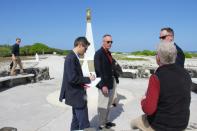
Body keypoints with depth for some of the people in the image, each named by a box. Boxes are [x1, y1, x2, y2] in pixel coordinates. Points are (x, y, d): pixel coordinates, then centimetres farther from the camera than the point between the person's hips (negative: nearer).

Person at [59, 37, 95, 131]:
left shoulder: (73, 57, 9)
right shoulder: (72, 58, -21)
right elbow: (72, 78, -27)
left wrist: (82, 83, 6)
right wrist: (88, 79, -16)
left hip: (75, 94, 10)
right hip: (77, 95, -10)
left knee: (76, 120, 20)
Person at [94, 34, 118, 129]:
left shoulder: (108, 53, 12)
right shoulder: (98, 53, -13)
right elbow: (98, 71, -18)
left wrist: (112, 81, 14)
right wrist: (103, 85, -21)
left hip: (110, 83, 8)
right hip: (104, 85, -8)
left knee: (108, 105, 18)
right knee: (103, 106, 3)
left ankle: (106, 121, 32)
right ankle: (101, 125, 17)